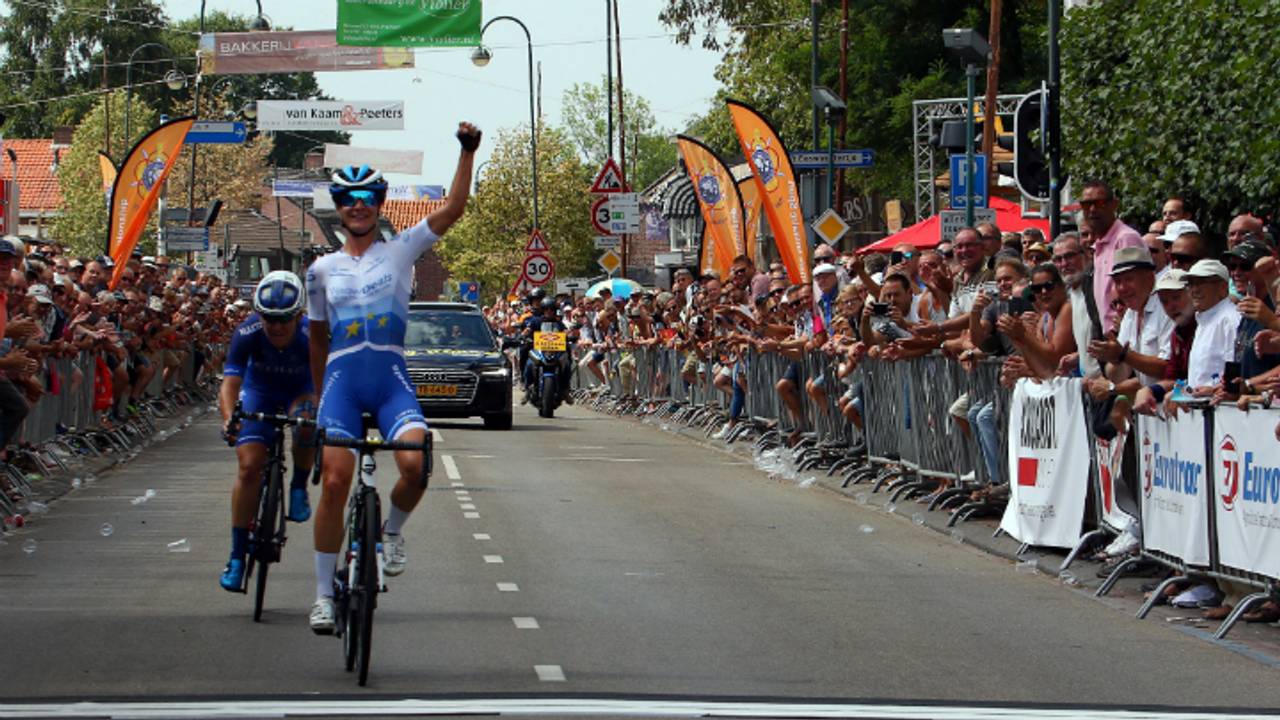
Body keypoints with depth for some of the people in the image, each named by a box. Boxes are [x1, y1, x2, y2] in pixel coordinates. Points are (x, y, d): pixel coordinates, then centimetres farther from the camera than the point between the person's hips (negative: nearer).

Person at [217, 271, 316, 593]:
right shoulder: (247, 334, -30)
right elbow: (230, 384, -35)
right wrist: (229, 419, -54)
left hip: (300, 391, -1)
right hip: (259, 391, 1)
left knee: (305, 421, -37)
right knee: (249, 466, -13)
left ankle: (299, 487, -9)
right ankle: (238, 553, -3)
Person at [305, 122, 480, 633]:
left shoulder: (400, 250, 8)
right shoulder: (323, 270, 12)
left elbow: (453, 210, -2)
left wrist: (468, 153, -10)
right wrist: (318, 399, 20)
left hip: (391, 377, -1)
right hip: (342, 380, 1)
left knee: (415, 464, -25)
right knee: (335, 482, -10)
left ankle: (392, 530, 8)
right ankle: (324, 594, -1)